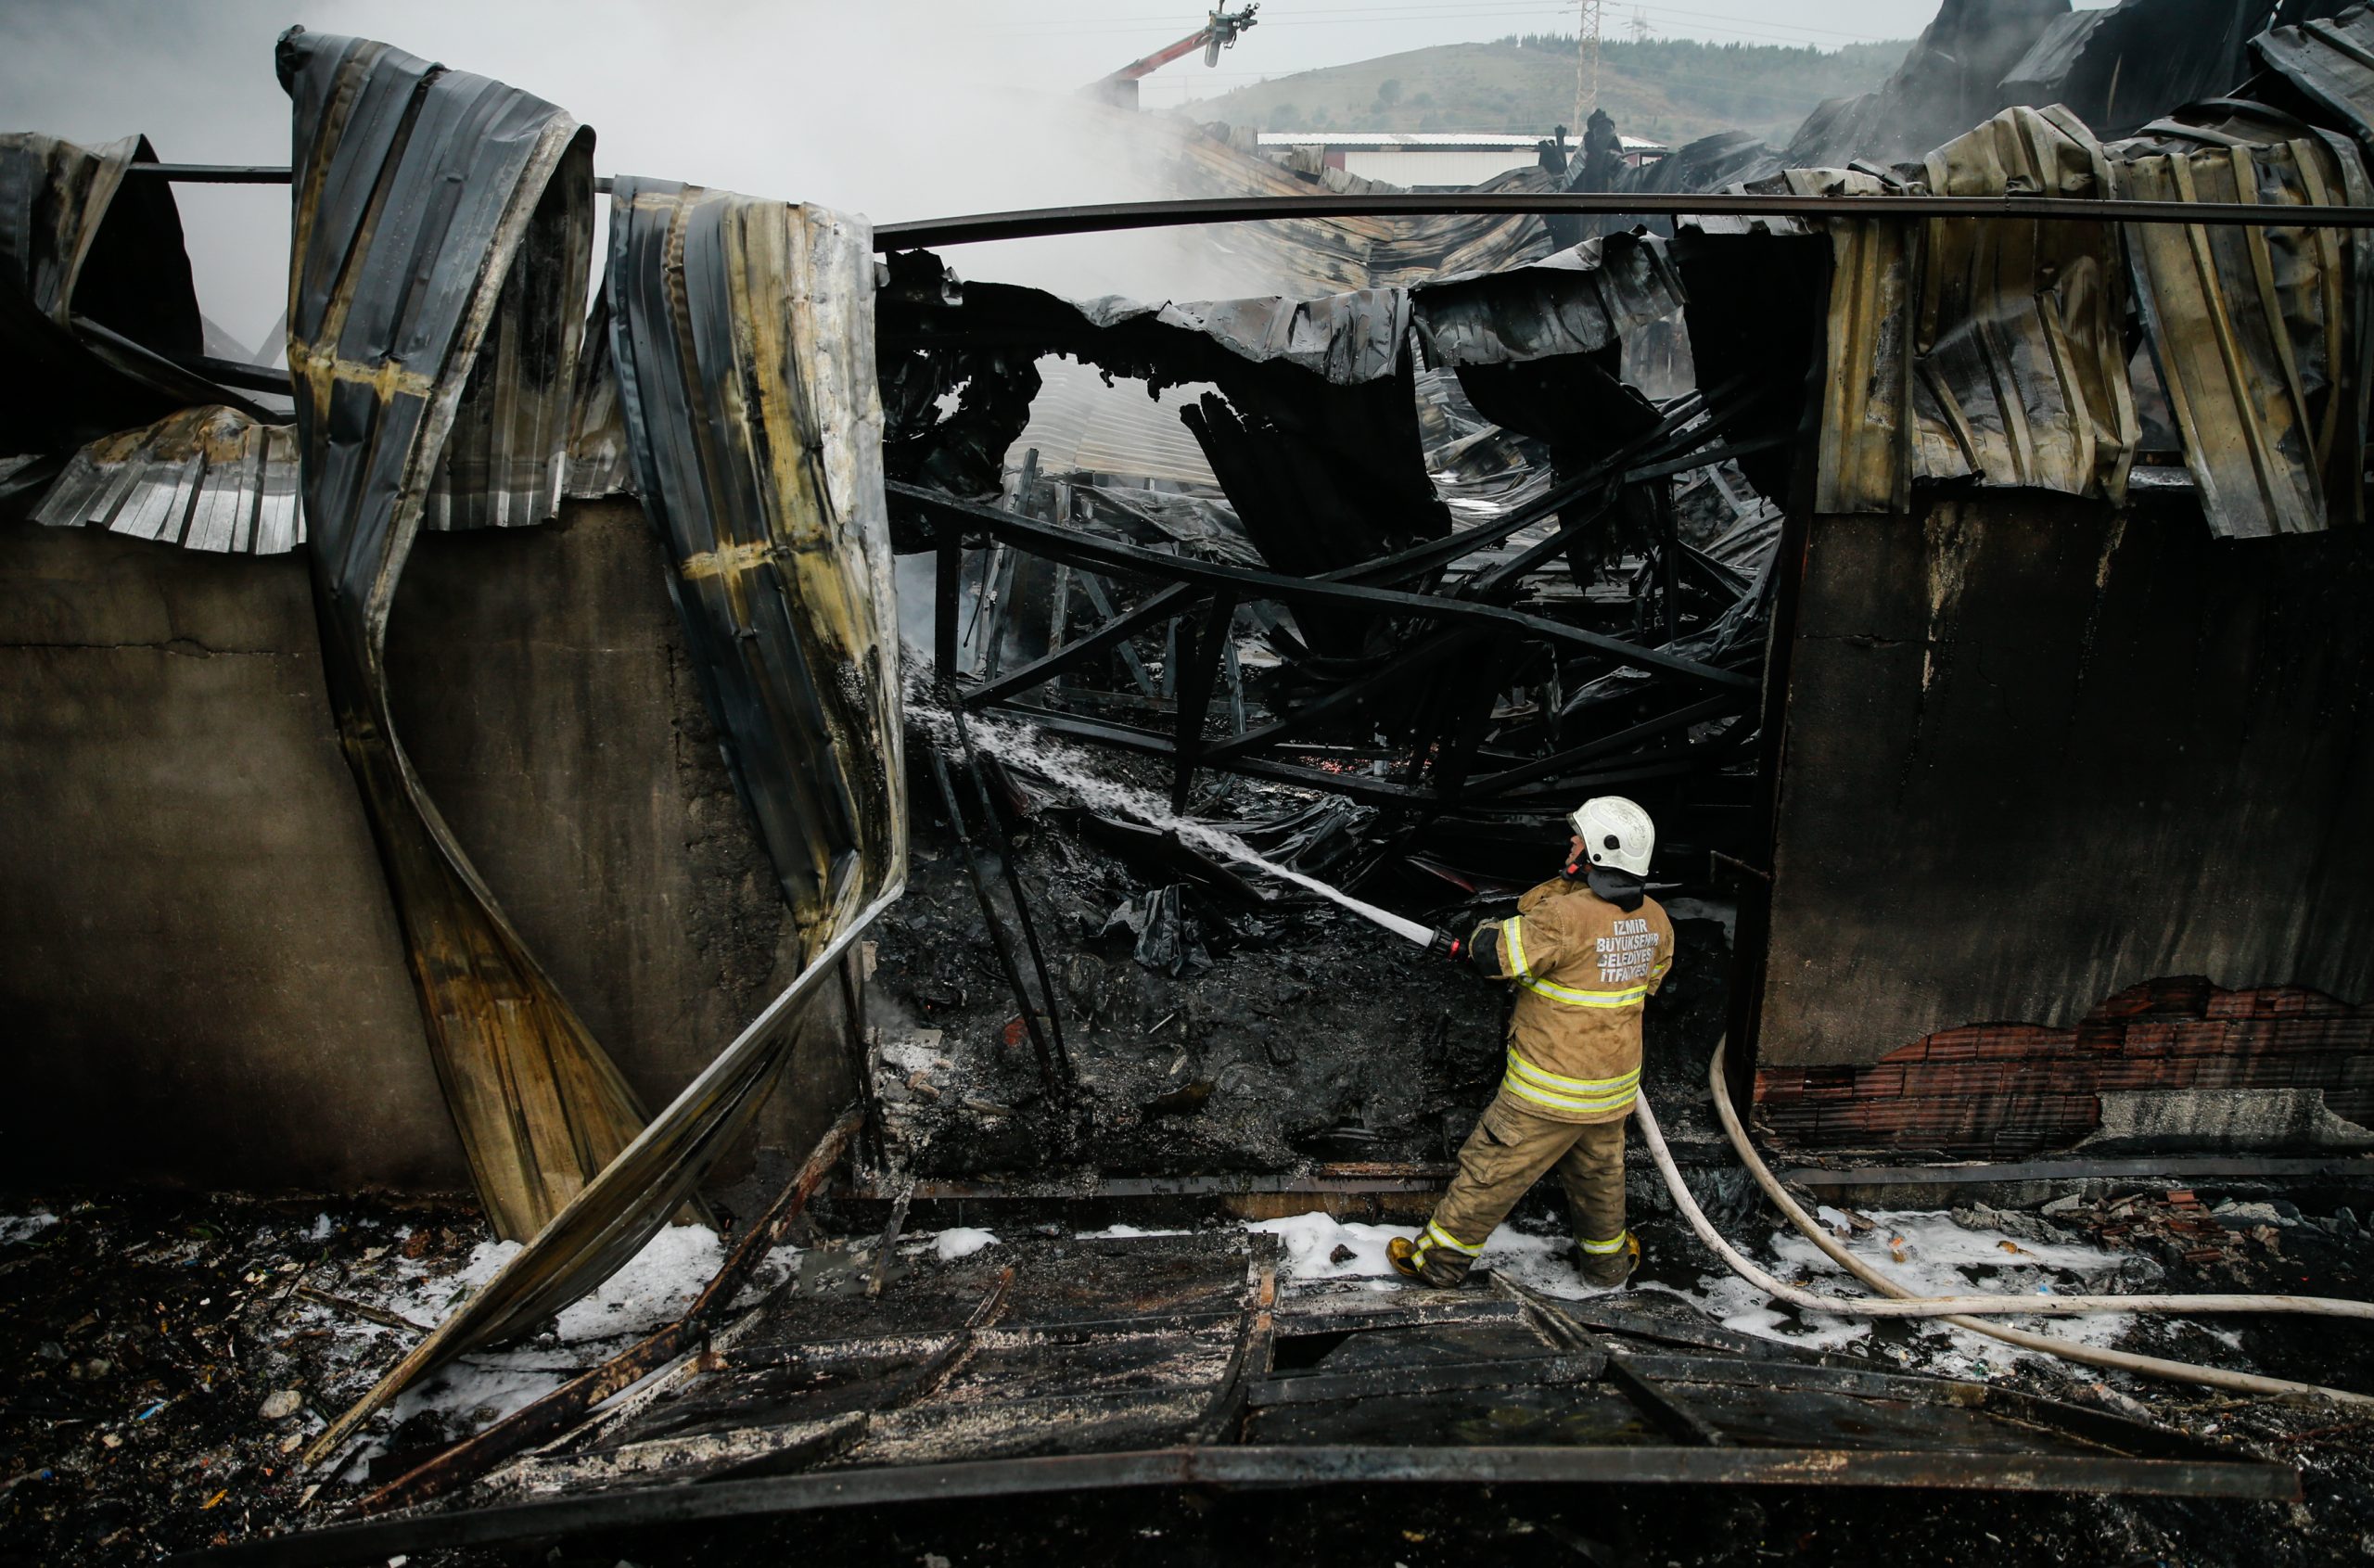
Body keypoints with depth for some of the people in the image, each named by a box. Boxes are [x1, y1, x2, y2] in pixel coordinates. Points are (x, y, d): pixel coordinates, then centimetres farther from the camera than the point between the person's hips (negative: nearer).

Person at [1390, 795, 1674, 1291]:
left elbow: (1496, 952, -19)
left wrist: (1470, 942, 2)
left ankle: (1439, 1259, 21)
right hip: (1615, 1087, 7)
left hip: (1549, 1092, -7)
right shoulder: (1655, 920, -3)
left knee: (1491, 1170, 8)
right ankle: (1607, 1261, 46)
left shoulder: (1566, 915, -27)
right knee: (1599, 1172, 27)